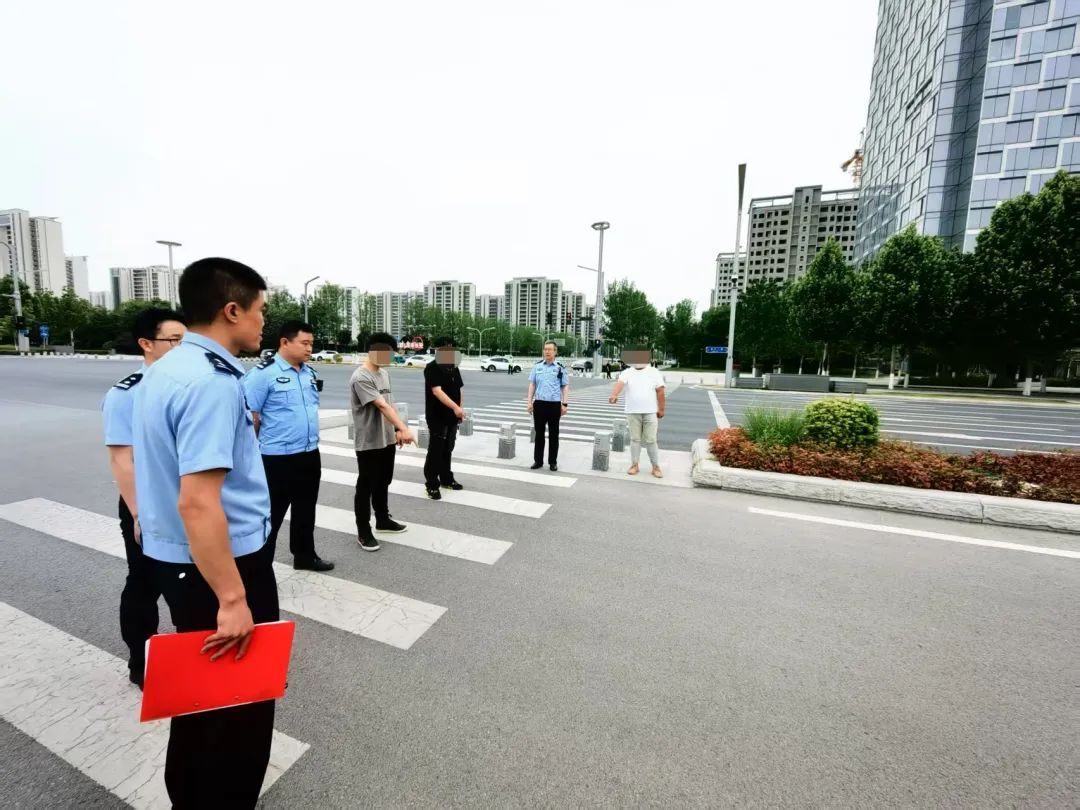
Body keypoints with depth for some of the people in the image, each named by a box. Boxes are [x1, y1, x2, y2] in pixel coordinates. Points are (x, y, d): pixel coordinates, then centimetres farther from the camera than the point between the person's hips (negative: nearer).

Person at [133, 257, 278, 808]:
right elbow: (198, 502, -30)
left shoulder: (162, 371, 7)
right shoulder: (214, 382, -25)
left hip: (174, 557, 10)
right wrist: (233, 599, -25)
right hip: (219, 563, -10)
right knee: (242, 700, 12)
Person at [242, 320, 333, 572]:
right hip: (278, 458, -7)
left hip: (310, 454, 7)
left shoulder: (310, 373, 8)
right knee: (271, 514, 6)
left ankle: (305, 556, 37)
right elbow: (250, 416, -14)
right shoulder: (264, 373, -14)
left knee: (305, 510, 20)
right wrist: (256, 450, -8)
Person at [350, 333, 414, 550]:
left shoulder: (384, 373, 10)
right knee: (366, 487, 4)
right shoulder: (360, 378, -19)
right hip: (368, 443, -8)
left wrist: (396, 430, 11)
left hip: (387, 440, 8)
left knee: (383, 483, 20)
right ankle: (363, 532, 16)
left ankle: (383, 519, 36)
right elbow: (382, 406, -28)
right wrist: (404, 428, -34)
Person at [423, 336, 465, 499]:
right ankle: (432, 485, 7)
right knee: (435, 451, -2)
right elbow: (437, 391, -26)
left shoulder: (454, 367, 11)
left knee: (447, 450, 17)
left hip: (452, 417, 7)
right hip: (437, 417, -7)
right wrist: (455, 407, -36)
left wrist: (459, 409, 12)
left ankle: (446, 479, 29)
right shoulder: (432, 368, -14)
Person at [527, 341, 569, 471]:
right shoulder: (537, 367, 7)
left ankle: (553, 462, 17)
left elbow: (565, 387, 2)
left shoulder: (560, 368, 2)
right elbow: (532, 385, 9)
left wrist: (564, 404, -5)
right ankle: (538, 460, 19)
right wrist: (530, 402, 2)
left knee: (553, 434, 7)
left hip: (554, 404, -2)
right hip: (539, 404, 2)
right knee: (539, 433, 9)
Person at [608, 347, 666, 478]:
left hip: (650, 412, -1)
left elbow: (660, 391, 2)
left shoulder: (654, 372, 2)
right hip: (633, 412, 1)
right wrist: (614, 394, -40)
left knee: (651, 440, 2)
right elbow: (620, 383, -21)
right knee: (635, 439, 9)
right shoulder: (627, 372, -1)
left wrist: (661, 409, 0)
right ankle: (635, 465, 20)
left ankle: (656, 467, 13)